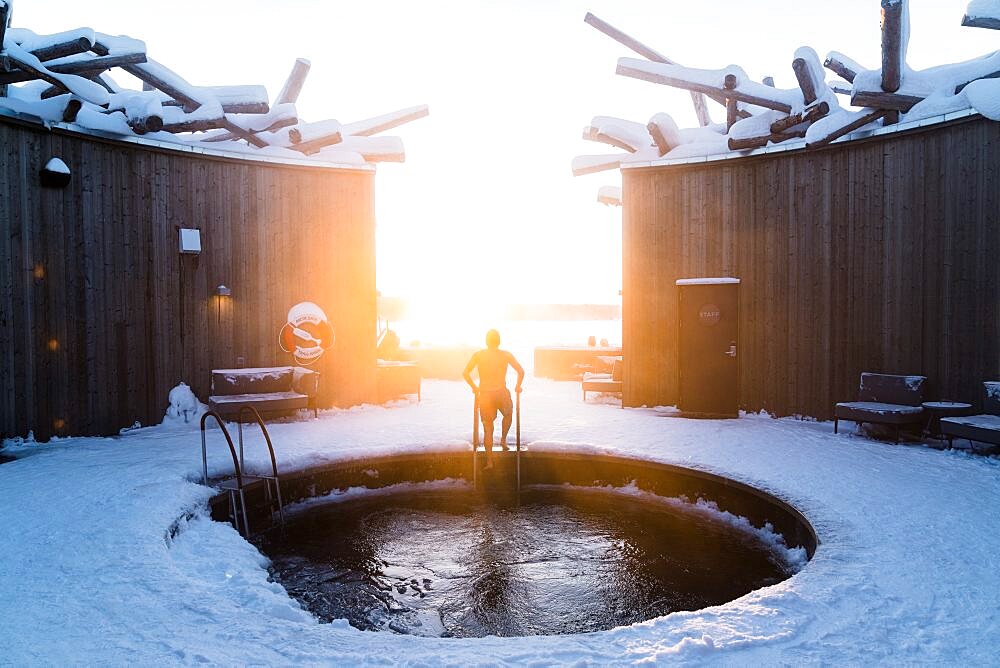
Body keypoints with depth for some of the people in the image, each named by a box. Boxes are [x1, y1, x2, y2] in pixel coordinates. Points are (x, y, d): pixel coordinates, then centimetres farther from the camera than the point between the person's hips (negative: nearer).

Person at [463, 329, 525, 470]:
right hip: (501, 393, -1)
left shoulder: (478, 355, 1)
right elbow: (521, 371, -6)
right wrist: (518, 386, 9)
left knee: (487, 429, 9)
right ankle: (503, 439, 24)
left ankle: (489, 461, 8)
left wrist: (474, 388, 13)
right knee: (508, 414, 33)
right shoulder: (506, 355, -1)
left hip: (484, 395, 1)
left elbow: (465, 373, 0)